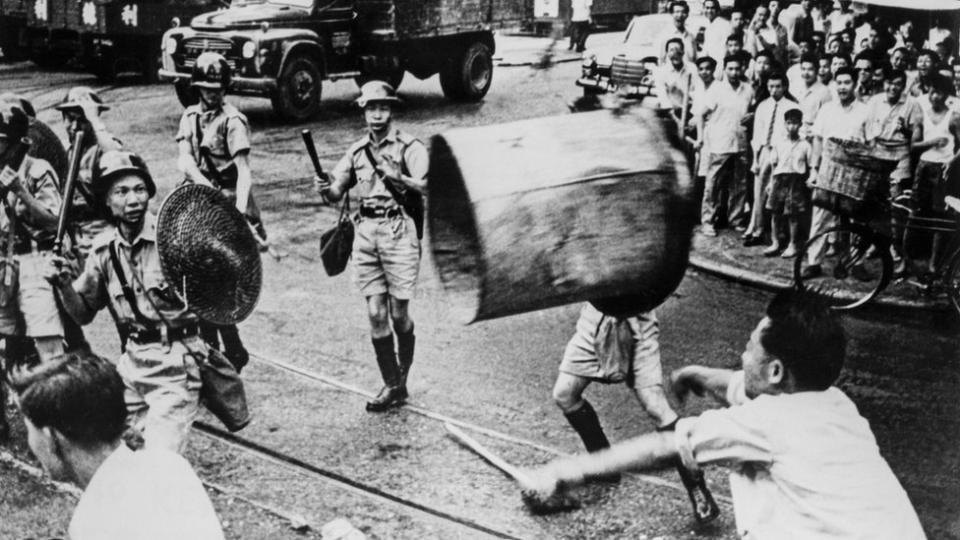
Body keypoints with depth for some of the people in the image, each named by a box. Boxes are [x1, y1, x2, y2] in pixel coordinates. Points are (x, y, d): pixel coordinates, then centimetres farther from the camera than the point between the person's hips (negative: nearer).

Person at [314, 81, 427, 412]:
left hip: (398, 230, -4)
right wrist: (325, 188, -12)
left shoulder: (409, 147, -1)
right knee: (376, 314, 2)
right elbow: (336, 193, 10)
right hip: (366, 232, 4)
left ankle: (402, 380, 20)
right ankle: (391, 386, 11)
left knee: (398, 314, 0)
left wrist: (397, 177, -32)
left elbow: (424, 187, -15)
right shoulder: (357, 151, 13)